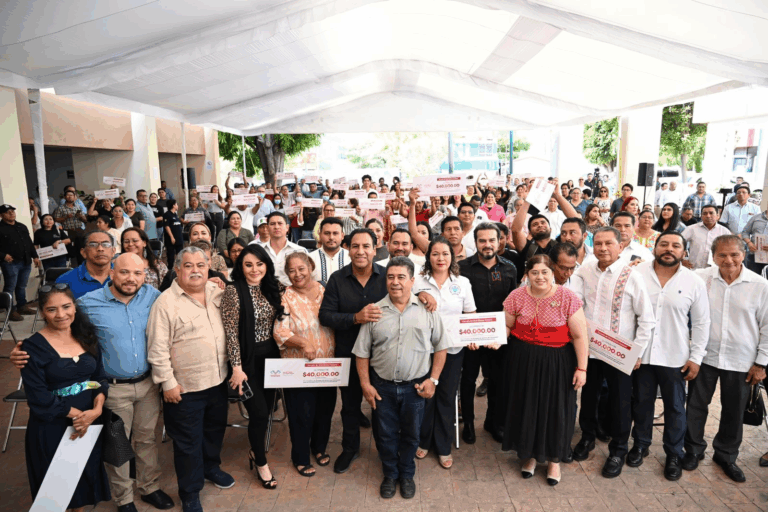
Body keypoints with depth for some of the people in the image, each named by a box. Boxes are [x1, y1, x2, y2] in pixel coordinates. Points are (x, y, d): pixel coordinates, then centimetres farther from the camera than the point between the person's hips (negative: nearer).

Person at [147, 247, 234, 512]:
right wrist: (168, 382, -14)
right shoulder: (166, 303, -15)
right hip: (185, 387, -5)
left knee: (215, 430, 24)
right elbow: (157, 348, -14)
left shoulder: (218, 293, 1)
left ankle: (211, 467, 50)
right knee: (188, 442, 10)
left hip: (218, 381, 5)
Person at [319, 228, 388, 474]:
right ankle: (350, 448, 42)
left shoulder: (387, 276, -7)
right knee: (350, 404, 19)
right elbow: (325, 315, -10)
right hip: (348, 352, 1)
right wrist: (356, 318, -25)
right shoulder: (337, 279, -6)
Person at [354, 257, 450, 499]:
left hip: (415, 386, 0)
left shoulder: (427, 310, -5)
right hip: (382, 386, 1)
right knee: (386, 434, 15)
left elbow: (440, 347, 0)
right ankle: (390, 475, 38)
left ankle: (407, 475, 39)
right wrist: (365, 384, -3)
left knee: (411, 435, 16)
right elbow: (362, 352, 1)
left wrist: (433, 379, -5)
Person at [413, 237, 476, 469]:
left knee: (447, 397, 10)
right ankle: (424, 440, 30)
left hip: (453, 348, 1)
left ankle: (443, 447, 26)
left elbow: (471, 315, 7)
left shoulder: (462, 282, 4)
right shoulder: (418, 281, 0)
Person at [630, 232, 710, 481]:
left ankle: (674, 454, 32)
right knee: (642, 402, 16)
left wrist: (696, 357, -2)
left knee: (675, 407, 13)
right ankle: (640, 445, 36)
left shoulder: (694, 282, -4)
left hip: (675, 358, 0)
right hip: (640, 354, 0)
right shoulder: (637, 273, -5)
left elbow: (701, 323, 1)